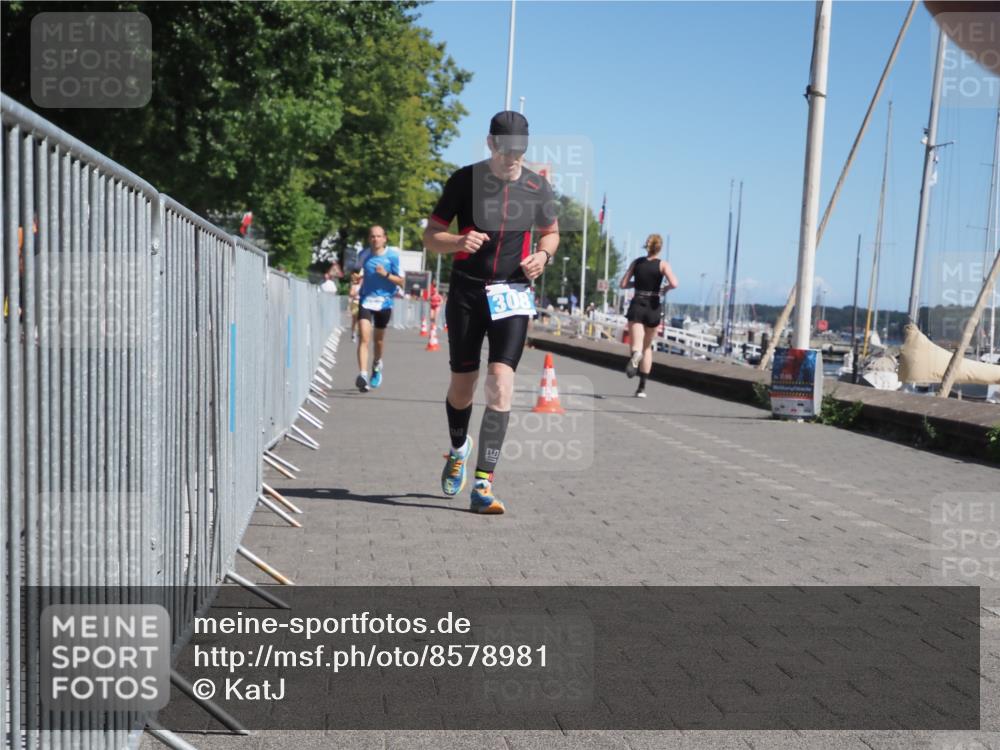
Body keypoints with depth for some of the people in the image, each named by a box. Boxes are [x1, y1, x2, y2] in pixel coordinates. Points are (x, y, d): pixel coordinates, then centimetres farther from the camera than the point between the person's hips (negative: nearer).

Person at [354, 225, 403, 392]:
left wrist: (386, 274, -18)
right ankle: (362, 374, -24)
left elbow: (401, 281, -6)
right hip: (366, 301, 1)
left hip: (384, 302, 0)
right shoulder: (363, 254, 3)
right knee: (364, 338, -16)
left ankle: (377, 366, 43)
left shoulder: (392, 255, -7)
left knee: (379, 339, 16)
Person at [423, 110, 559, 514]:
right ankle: (458, 450, 41)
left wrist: (543, 255, -4)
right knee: (462, 386, 9)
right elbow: (430, 236, 0)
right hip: (466, 293, 0)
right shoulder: (465, 179, -3)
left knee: (501, 386, -14)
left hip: (512, 295, 0)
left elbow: (550, 231, 19)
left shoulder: (538, 187, 2)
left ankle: (482, 486, -12)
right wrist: (459, 242, -22)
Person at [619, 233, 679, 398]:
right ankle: (642, 387, 16)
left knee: (637, 347, -6)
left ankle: (635, 355, -46)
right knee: (647, 347, 17)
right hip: (653, 308, 0)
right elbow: (674, 284, -18)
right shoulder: (663, 264, -3)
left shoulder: (637, 262, 4)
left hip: (637, 306, 0)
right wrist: (665, 289, 3)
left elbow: (623, 284, 4)